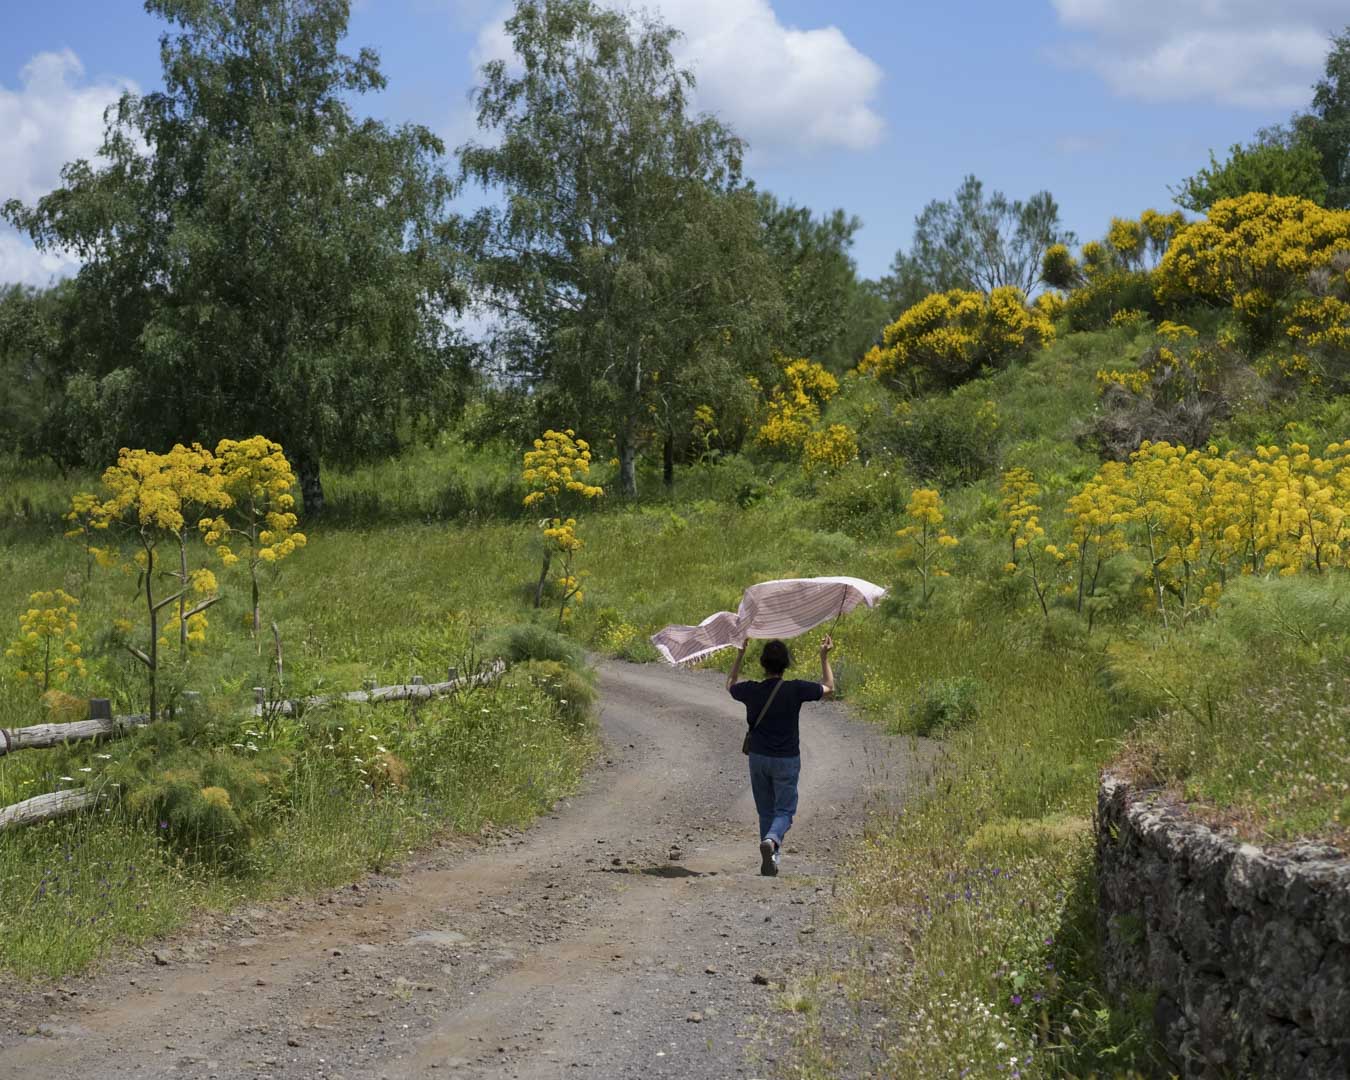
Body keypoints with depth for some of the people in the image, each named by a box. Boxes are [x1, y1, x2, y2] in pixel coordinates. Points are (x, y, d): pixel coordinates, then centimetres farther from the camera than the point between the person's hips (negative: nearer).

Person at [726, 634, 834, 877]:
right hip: (786, 759, -2)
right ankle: (771, 840, -28)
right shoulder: (795, 689, -15)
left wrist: (740, 654, 19)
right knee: (784, 811, 2)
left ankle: (769, 861, 17)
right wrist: (824, 657, 10)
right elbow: (829, 688, 3)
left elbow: (730, 685, 17)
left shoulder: (751, 690, -8)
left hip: (758, 758, 3)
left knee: (766, 811, 16)